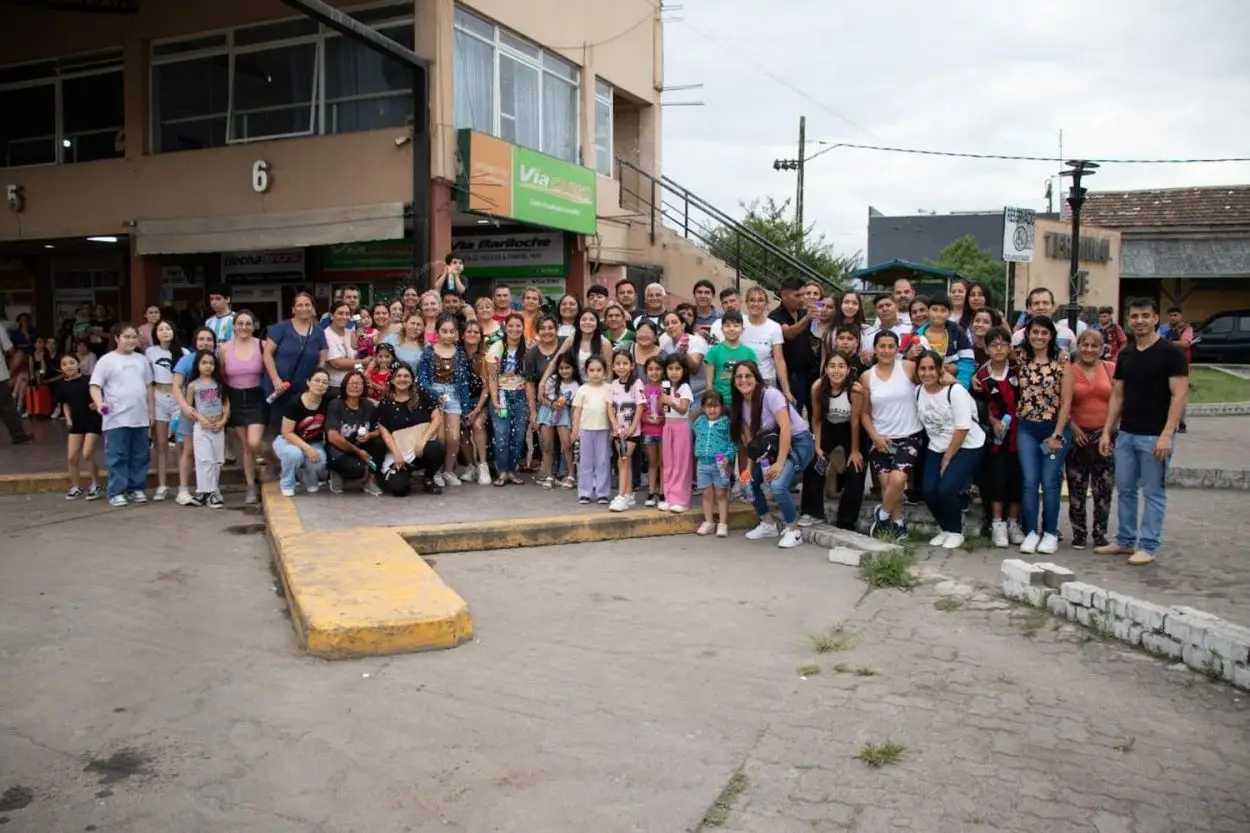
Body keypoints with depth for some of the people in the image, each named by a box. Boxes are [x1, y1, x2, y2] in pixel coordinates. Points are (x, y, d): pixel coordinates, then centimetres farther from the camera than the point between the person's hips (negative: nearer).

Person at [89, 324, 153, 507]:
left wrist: (150, 411, 14)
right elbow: (95, 386, -5)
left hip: (140, 417, 5)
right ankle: (116, 492, 4)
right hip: (116, 418, -5)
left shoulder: (142, 360, 13)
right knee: (117, 457, -1)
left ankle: (137, 488, 20)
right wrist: (99, 403, -23)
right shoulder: (107, 360, -2)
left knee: (140, 456, 9)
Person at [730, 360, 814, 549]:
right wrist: (749, 467, -8)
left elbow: (786, 428, -26)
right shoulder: (740, 404, 2)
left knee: (778, 485, -27)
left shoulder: (770, 394, -20)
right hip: (771, 447, 8)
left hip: (799, 442, -8)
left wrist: (780, 463, -28)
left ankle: (793, 531, -6)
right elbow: (749, 440, 5)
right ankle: (769, 524, 19)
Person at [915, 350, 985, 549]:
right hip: (937, 449, 5)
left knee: (947, 488, -22)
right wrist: (942, 456, -1)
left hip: (967, 447, -5)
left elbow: (963, 428, -18)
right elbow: (921, 422, 4)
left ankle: (956, 532, 2)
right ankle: (945, 529, 13)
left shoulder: (955, 391, -16)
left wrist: (947, 459, -14)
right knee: (929, 490, -12)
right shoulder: (917, 392, 1)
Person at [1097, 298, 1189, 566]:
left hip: (1155, 436, -6)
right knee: (1124, 489, 12)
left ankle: (1149, 547, 9)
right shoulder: (1125, 355, 10)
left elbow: (1179, 395, -12)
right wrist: (1107, 431, 7)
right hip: (1126, 434, 6)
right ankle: (1125, 541, 23)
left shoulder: (1170, 352, -7)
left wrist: (1167, 434, -19)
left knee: (1153, 492, 2)